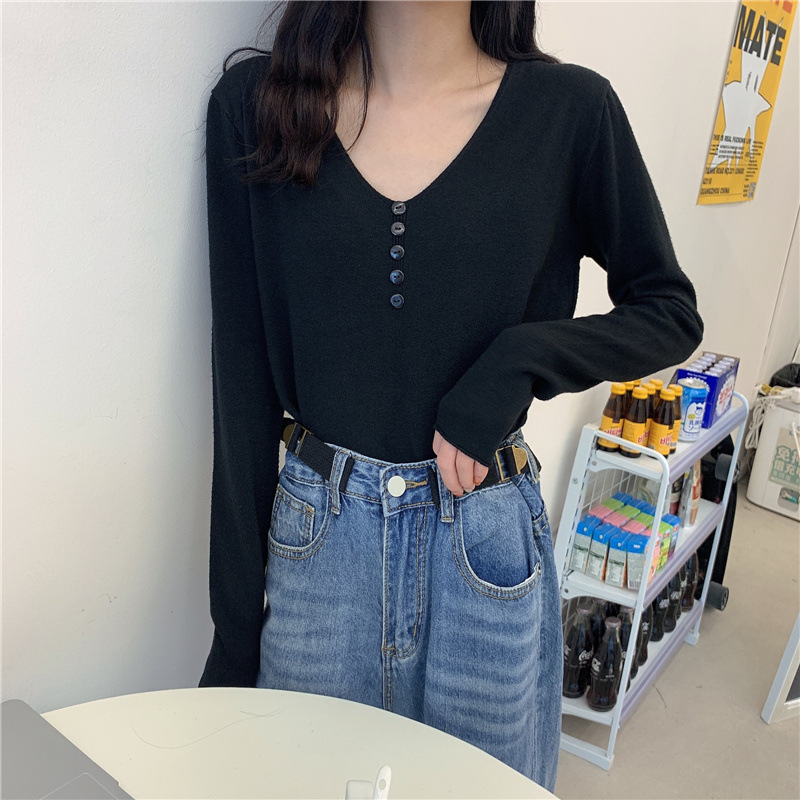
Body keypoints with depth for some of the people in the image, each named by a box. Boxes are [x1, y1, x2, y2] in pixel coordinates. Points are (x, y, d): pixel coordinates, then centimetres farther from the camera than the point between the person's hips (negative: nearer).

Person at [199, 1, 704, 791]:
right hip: (314, 539, 1)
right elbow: (243, 379, -3)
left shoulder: (569, 109, -5)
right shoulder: (254, 102, -3)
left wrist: (518, 361, -15)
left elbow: (671, 311, 5)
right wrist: (235, 617, 0)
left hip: (486, 547, 0)